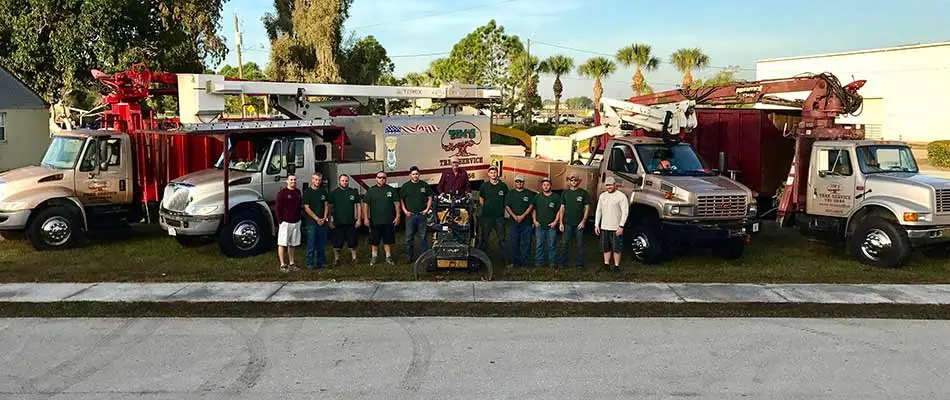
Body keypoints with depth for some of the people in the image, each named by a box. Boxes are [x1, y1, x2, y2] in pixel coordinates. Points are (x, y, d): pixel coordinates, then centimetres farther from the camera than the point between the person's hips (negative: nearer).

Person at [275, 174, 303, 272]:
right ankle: (282, 265, 1)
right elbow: (277, 208, -8)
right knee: (282, 244, -3)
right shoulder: (282, 192, -8)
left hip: (296, 223, 6)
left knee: (292, 244, 12)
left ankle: (291, 263, 21)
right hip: (285, 222, -6)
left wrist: (299, 217, 13)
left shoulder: (298, 192, 11)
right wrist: (280, 221, -10)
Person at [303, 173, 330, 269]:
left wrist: (324, 218, -5)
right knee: (311, 243, -3)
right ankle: (310, 263, 1)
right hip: (311, 222, -4)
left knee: (322, 244, 8)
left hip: (323, 222, 4)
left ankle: (321, 262, 16)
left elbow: (326, 205, 9)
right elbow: (307, 208, -6)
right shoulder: (307, 192, -1)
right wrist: (317, 219, -11)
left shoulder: (323, 191, 11)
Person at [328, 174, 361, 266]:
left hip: (351, 223, 1)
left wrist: (359, 219, 2)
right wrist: (330, 221, -3)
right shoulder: (333, 193, 2)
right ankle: (336, 259, 16)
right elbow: (329, 207, 2)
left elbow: (358, 206, 9)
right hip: (337, 223, -1)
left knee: (352, 243, 6)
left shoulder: (354, 192, 6)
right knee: (336, 243, 4)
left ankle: (354, 258, 18)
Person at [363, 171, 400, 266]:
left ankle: (388, 257, 16)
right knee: (374, 241, 5)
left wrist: (397, 216, 0)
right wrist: (366, 218, -3)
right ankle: (373, 257, 17)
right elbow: (365, 204, 4)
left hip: (389, 221, 0)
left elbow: (396, 203, 6)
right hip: (375, 221, 0)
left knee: (388, 240, 7)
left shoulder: (391, 190, 6)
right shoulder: (370, 191, 5)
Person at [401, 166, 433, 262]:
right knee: (409, 237, 3)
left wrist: (427, 209, -1)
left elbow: (430, 198, 10)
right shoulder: (405, 186, 6)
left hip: (422, 214, 0)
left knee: (423, 236, 3)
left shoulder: (424, 185, 7)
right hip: (410, 215, 0)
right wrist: (405, 211, -2)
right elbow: (401, 200, 9)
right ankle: (410, 257, 11)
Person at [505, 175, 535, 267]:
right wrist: (515, 216, -10)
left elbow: (531, 206, 0)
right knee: (514, 243, 3)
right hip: (514, 222, 1)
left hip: (526, 222, -1)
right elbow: (507, 206, 4)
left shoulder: (529, 193, 7)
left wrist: (523, 216, -11)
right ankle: (515, 262, 8)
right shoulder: (510, 194, 11)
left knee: (526, 243, -2)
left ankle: (524, 262, 2)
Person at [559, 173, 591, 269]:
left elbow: (587, 208, 1)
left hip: (579, 224, -2)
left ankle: (579, 264, 11)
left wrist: (583, 221, -7)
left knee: (580, 244, 3)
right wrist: (561, 223, 3)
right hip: (567, 223, 2)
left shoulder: (583, 193, 1)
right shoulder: (565, 193, 8)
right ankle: (563, 263, 11)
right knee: (564, 244, 3)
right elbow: (562, 208, 9)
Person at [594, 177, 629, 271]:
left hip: (616, 228, -5)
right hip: (604, 227, 5)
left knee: (616, 248, 1)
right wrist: (596, 225, 10)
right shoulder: (602, 196, 11)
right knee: (606, 248, 12)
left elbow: (625, 212, -11)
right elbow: (598, 211, 16)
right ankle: (606, 264, 21)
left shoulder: (621, 196, -7)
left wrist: (621, 226, -17)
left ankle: (616, 265, 10)